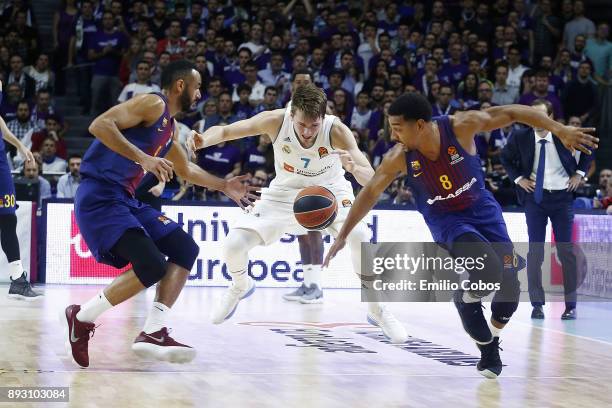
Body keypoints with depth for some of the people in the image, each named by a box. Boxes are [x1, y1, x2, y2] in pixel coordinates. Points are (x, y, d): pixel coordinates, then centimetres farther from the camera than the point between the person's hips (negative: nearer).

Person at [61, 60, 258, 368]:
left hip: (124, 199, 10)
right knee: (152, 266, -20)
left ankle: (153, 332, -3)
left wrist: (224, 186, 40)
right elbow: (99, 125, -22)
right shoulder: (153, 104, -8)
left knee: (185, 248, 4)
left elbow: (186, 171, 40)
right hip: (98, 196, -10)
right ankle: (81, 317, -3)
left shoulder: (170, 126, 22)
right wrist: (143, 158, -28)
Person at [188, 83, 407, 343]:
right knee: (233, 245, -12)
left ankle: (377, 311, -8)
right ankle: (241, 286, 26)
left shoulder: (336, 131, -32)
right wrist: (203, 140, -44)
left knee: (359, 236, -29)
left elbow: (371, 181, -35)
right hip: (286, 192, 2)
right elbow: (225, 131, -21)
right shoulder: (276, 121, -29)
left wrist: (353, 167, -59)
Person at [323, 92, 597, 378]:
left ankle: (492, 338, 27)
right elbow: (370, 193, -9)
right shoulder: (399, 158, -22)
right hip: (445, 220, -2)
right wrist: (343, 235, -6)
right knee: (488, 270, -27)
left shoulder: (461, 126, -25)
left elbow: (510, 113, -16)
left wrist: (560, 130, -20)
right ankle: (486, 348, 0)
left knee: (509, 283, -4)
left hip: (481, 207, 2)